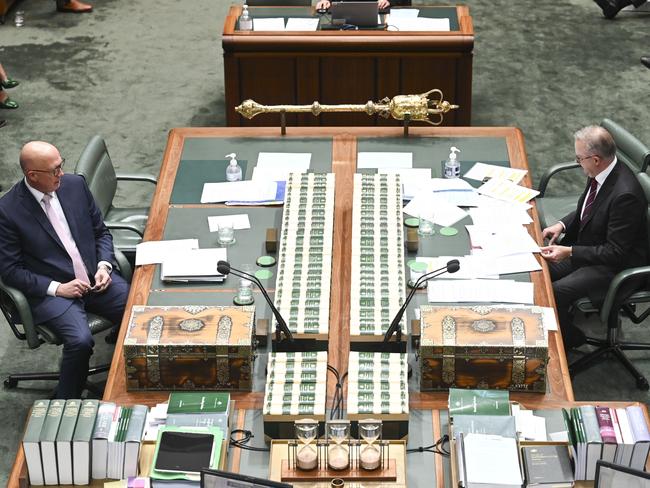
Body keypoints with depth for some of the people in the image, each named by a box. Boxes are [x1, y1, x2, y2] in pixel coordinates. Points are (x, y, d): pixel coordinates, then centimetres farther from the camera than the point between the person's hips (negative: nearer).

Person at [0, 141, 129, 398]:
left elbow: (101, 232, 13)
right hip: (50, 291, -5)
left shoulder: (75, 184, 2)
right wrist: (57, 288, -16)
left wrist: (104, 266, -5)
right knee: (80, 341, -29)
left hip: (95, 278, 5)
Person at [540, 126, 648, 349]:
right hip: (585, 248, 9)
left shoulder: (625, 194, -31)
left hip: (614, 267, -9)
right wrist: (562, 224, -1)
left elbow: (615, 253, -25)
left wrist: (570, 252, -25)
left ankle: (568, 339, 6)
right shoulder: (600, 174, -5)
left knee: (553, 293, -21)